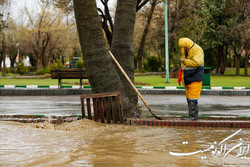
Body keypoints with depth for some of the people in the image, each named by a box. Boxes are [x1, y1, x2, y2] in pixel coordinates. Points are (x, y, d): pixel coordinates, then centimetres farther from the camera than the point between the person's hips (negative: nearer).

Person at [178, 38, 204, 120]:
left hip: (195, 79, -9)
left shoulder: (197, 51, -14)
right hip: (187, 79, 9)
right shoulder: (185, 51, 14)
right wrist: (180, 74, 23)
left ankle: (193, 116, -12)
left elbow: (196, 62, -30)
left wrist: (185, 61, -19)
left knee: (193, 98, -12)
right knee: (189, 96, 9)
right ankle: (192, 116, 13)